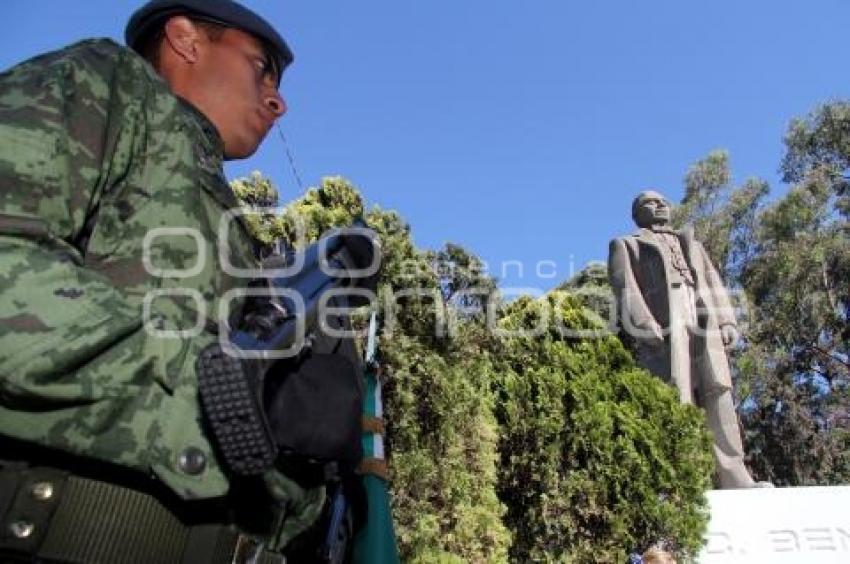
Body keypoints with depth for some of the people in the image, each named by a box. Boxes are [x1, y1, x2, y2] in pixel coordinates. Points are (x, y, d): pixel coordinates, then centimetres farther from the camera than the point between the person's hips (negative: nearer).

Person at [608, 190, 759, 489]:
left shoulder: (691, 244, 36)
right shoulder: (626, 245, 22)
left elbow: (713, 283, 23)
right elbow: (626, 289, 5)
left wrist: (726, 322, 5)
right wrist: (646, 327, -13)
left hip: (704, 323, 4)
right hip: (663, 326, -4)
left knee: (717, 392, -8)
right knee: (677, 400, -15)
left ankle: (734, 477, -10)